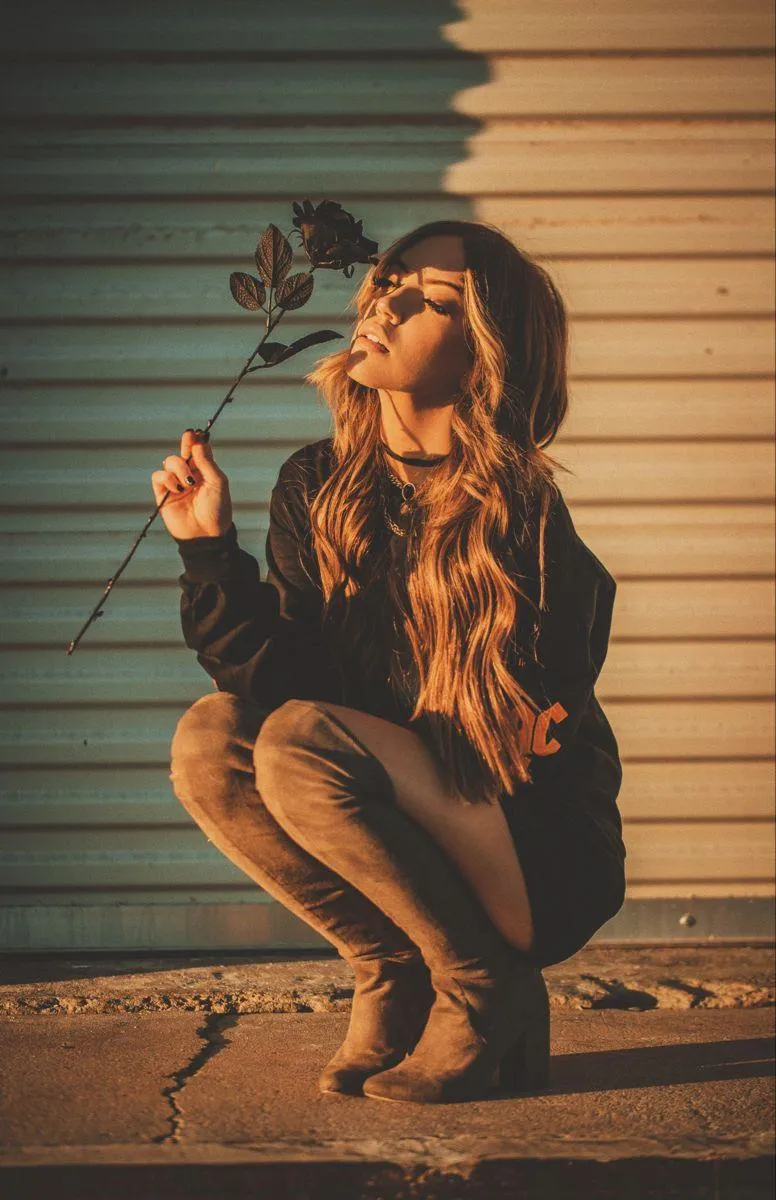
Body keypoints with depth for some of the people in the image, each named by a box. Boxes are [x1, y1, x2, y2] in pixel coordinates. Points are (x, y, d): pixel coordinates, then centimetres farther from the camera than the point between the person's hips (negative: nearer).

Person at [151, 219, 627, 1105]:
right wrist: (210, 546, -18)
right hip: (413, 841, 6)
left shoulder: (518, 517, -19)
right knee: (209, 739, -16)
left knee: (302, 747, -28)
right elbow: (281, 683, -8)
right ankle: (394, 976, -1)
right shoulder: (317, 486, -2)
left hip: (545, 866, -5)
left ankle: (487, 990, -6)